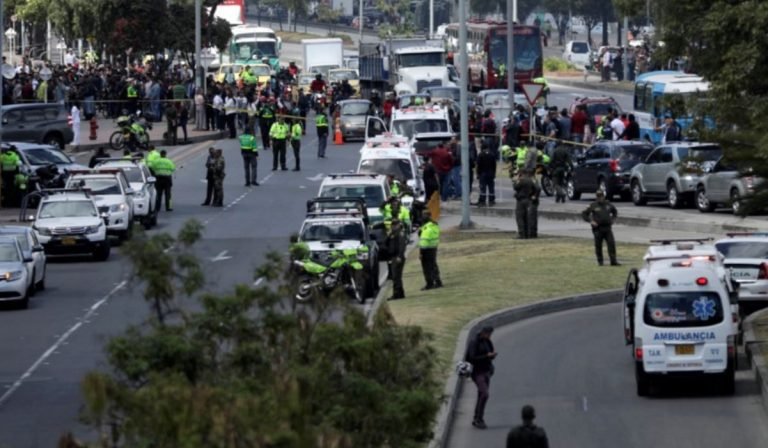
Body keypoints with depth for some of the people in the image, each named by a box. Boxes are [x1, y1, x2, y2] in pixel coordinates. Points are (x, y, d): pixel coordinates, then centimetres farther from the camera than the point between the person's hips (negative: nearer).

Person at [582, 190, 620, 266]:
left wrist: (613, 219, 12)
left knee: (612, 244, -5)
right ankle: (600, 261, 16)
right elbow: (584, 214, 0)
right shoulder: (593, 206, -3)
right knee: (598, 245, 3)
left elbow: (615, 211, 28)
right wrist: (590, 221, -10)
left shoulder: (608, 204, 8)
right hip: (598, 229, -3)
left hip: (607, 228, 3)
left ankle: (613, 261, -2)